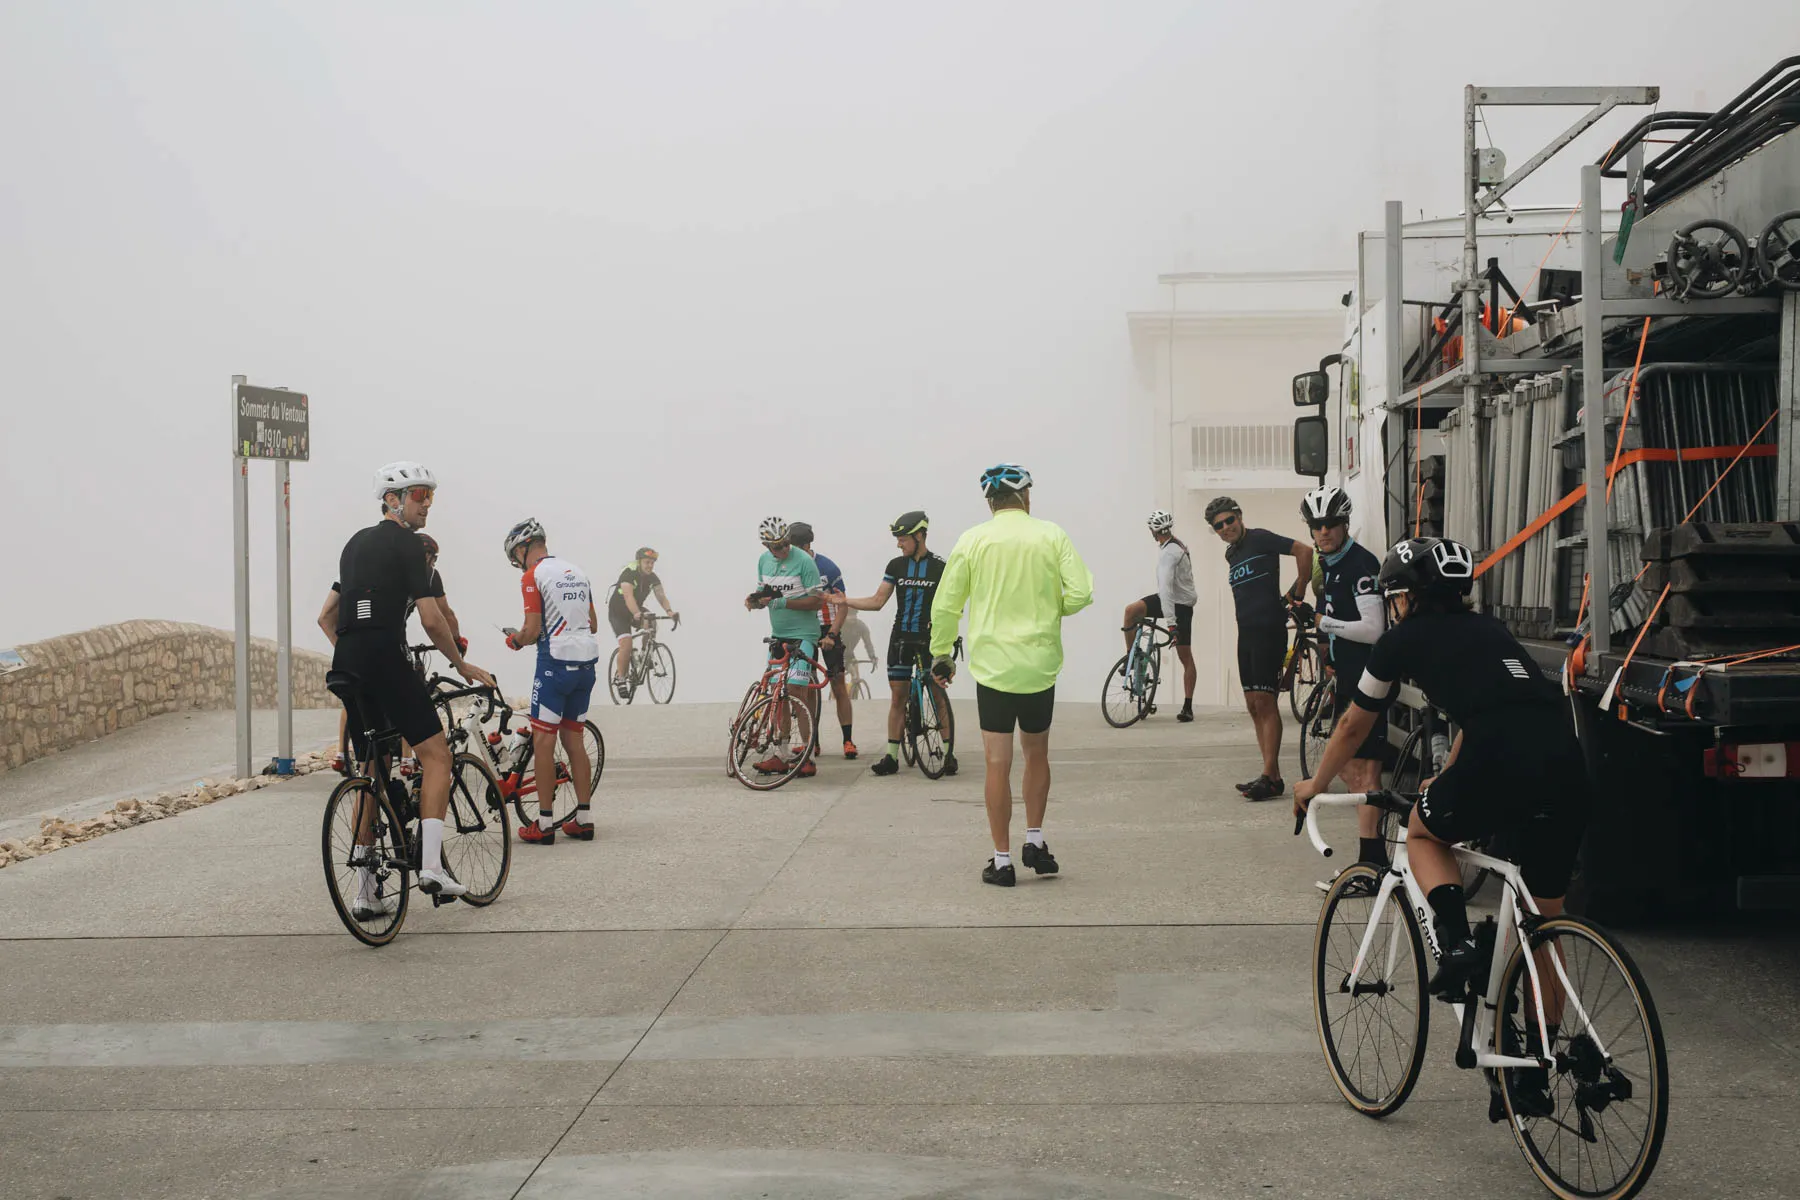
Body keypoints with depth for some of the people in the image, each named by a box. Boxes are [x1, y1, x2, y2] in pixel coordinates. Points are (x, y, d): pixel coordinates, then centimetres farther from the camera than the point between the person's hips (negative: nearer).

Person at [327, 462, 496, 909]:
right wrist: (461, 665, 1)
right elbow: (431, 619, -11)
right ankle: (431, 865, -15)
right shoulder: (407, 544, -4)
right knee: (436, 755, -2)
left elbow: (332, 616, 25)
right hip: (386, 660, -8)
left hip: (348, 665, 8)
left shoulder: (356, 543, 22)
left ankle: (366, 892, 13)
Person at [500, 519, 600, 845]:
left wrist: (514, 640, 7)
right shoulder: (577, 572, 14)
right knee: (574, 740, 13)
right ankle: (584, 819, 13)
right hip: (586, 662, 7)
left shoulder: (533, 576, -8)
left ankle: (545, 824, -1)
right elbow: (593, 625, 16)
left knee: (543, 741, 0)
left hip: (555, 662, -7)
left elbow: (532, 631, -13)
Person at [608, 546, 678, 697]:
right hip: (617, 613, -6)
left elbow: (661, 595, -21)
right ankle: (620, 679, -9)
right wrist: (637, 614, -57)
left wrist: (669, 611, -41)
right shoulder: (628, 573, -26)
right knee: (626, 643, -22)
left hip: (636, 610, 6)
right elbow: (628, 596, -40)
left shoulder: (652, 577, -9)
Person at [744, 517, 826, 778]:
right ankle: (781, 756, 13)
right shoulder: (764, 561, 7)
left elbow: (817, 600, -15)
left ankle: (807, 756, -9)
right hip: (777, 635, 7)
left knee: (797, 692, -14)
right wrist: (754, 600, -5)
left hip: (803, 635, -7)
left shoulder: (804, 561, -13)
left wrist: (784, 602, -24)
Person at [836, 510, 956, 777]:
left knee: (938, 696, -3)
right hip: (901, 637, 3)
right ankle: (891, 757, 7)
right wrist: (845, 601, -5)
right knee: (897, 696, 4)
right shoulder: (896, 565, 6)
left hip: (930, 638, -3)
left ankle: (948, 753, 6)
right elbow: (877, 601, 5)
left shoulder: (939, 567, -2)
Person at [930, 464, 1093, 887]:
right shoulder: (1052, 536, -1)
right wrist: (1050, 609, 12)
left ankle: (1002, 860, 5)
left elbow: (945, 605, 1)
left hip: (993, 665, -1)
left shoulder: (973, 540, -1)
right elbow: (1081, 593, -8)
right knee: (1036, 754, 20)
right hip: (1041, 665, 1)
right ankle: (1034, 840, 19)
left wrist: (940, 653, 14)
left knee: (998, 764, 2)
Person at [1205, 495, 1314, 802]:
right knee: (1253, 705, 8)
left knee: (1264, 701, -13)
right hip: (1246, 632, 9)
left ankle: (1271, 777, -13)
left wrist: (1297, 593, -9)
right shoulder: (1231, 554, 17)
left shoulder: (1260, 539, -8)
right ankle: (1272, 775, 12)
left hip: (1269, 630, -9)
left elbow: (1305, 552, -15)